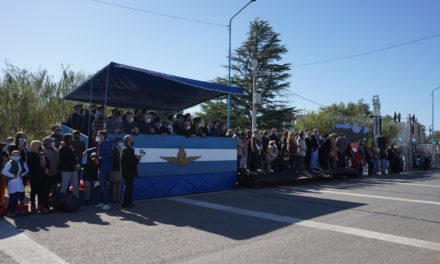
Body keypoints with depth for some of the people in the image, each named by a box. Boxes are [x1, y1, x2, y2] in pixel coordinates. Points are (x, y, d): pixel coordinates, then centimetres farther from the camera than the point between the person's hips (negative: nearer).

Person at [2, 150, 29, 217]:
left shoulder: (22, 162, 4)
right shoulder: (10, 163, -13)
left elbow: (27, 170, 20)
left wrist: (22, 174, 5)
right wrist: (12, 175, -15)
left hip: (19, 181, 5)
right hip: (12, 181, -5)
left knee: (17, 197, 8)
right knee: (12, 197, -7)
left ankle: (14, 211, 19)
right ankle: (10, 212, 6)